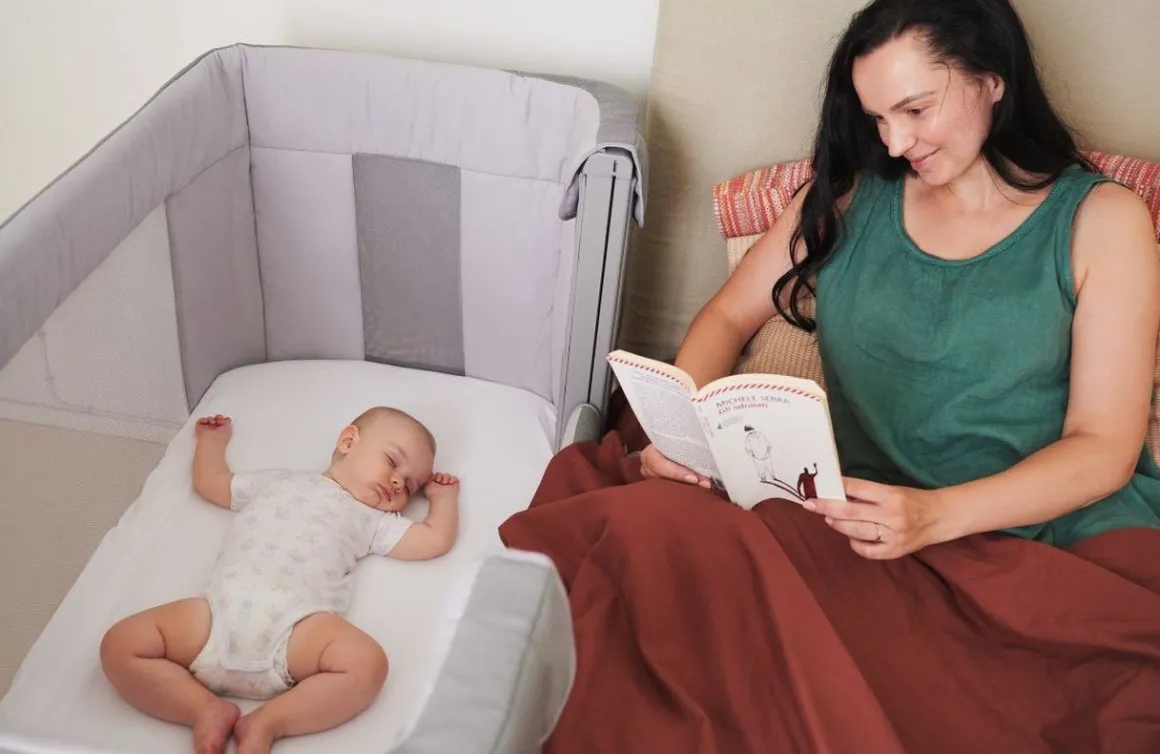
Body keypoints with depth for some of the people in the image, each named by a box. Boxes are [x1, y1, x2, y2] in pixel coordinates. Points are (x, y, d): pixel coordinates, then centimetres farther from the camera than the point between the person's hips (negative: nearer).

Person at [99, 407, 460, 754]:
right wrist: (212, 440, 55)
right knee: (120, 645, -17)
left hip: (295, 627, -1)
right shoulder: (277, 482, 33)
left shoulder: (373, 520, 29)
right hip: (221, 613, 1)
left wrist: (444, 496, 34)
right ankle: (207, 710, -17)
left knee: (367, 663, -33)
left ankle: (267, 722, -27)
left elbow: (435, 540, 19)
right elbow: (210, 483, 42)